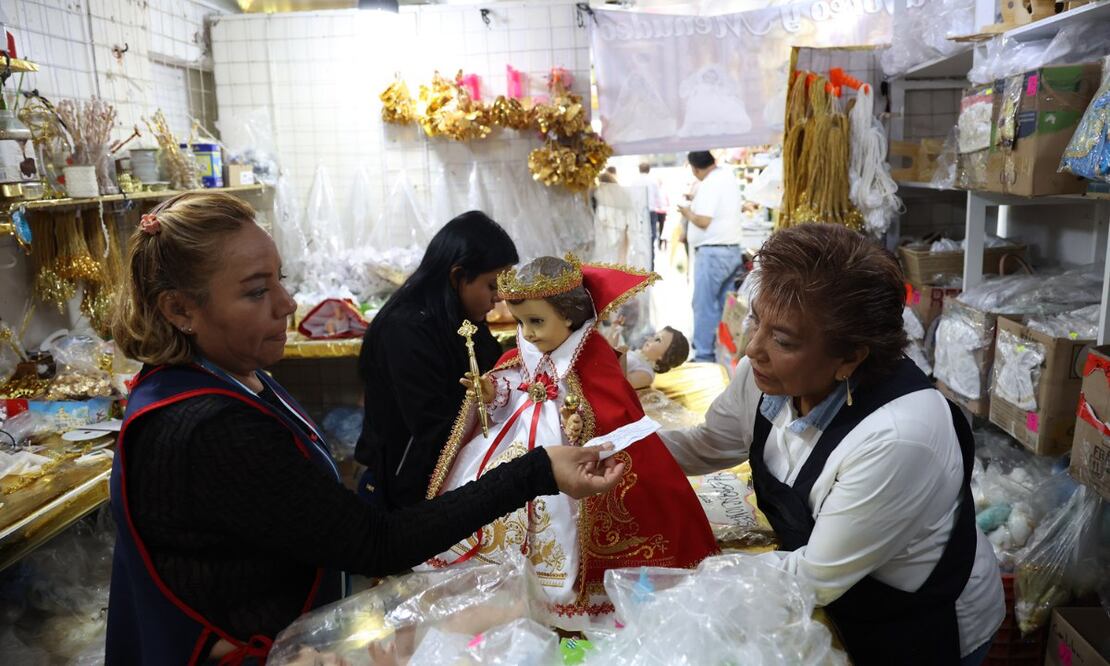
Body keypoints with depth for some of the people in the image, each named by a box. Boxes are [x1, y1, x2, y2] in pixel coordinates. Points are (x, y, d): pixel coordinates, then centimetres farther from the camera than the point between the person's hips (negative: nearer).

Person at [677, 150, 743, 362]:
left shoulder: (709, 184, -14)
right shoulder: (729, 177, 14)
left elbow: (704, 221, -20)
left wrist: (687, 212, -3)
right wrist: (696, 205, 18)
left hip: (712, 253, -9)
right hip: (732, 250, 9)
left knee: (705, 305, -3)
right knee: (725, 305, 11)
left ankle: (704, 356, -1)